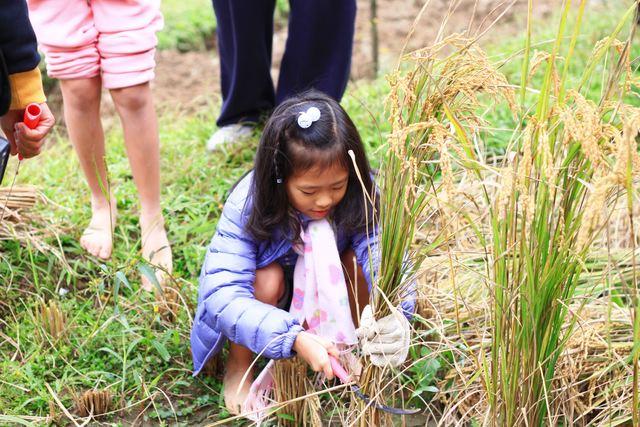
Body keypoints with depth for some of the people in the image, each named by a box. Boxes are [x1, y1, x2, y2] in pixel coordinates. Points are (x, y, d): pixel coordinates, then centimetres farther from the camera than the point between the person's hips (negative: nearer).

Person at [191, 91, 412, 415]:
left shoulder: (358, 194, -27)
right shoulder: (248, 205, -34)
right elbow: (222, 295, -42)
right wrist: (295, 338, -55)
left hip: (327, 297, 2)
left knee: (355, 263, -27)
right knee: (267, 278, -33)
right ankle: (238, 368, -6)